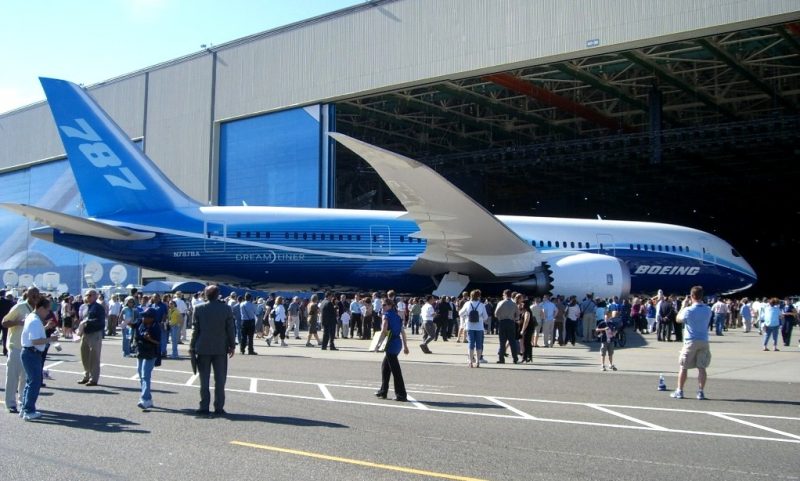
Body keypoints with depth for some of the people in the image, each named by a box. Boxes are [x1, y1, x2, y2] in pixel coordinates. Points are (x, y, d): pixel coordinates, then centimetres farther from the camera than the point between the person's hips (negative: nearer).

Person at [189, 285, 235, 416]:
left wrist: (192, 347, 6)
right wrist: (232, 345, 6)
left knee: (204, 379, 7)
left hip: (203, 348, 0)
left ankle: (204, 407, 8)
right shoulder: (226, 309, -5)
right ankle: (219, 407, 5)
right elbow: (230, 329, -2)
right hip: (221, 349, 0)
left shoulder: (199, 309, -5)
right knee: (220, 379, 5)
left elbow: (195, 329, -2)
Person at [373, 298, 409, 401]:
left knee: (395, 369, -5)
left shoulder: (387, 315, -8)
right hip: (398, 343, 9)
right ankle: (383, 391, 25)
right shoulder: (397, 316, 14)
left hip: (391, 344, -9)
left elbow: (383, 331, -19)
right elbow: (403, 332, 14)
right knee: (385, 367, 20)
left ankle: (401, 395, -3)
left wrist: (378, 344, -16)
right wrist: (405, 346, 17)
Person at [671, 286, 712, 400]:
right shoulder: (708, 310, -1)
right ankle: (701, 392, 6)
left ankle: (679, 391, 11)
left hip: (690, 341, -3)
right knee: (701, 368, 6)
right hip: (704, 341, 3)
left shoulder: (688, 310, -14)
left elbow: (678, 320, 2)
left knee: (683, 367, 7)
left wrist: (683, 306, 9)